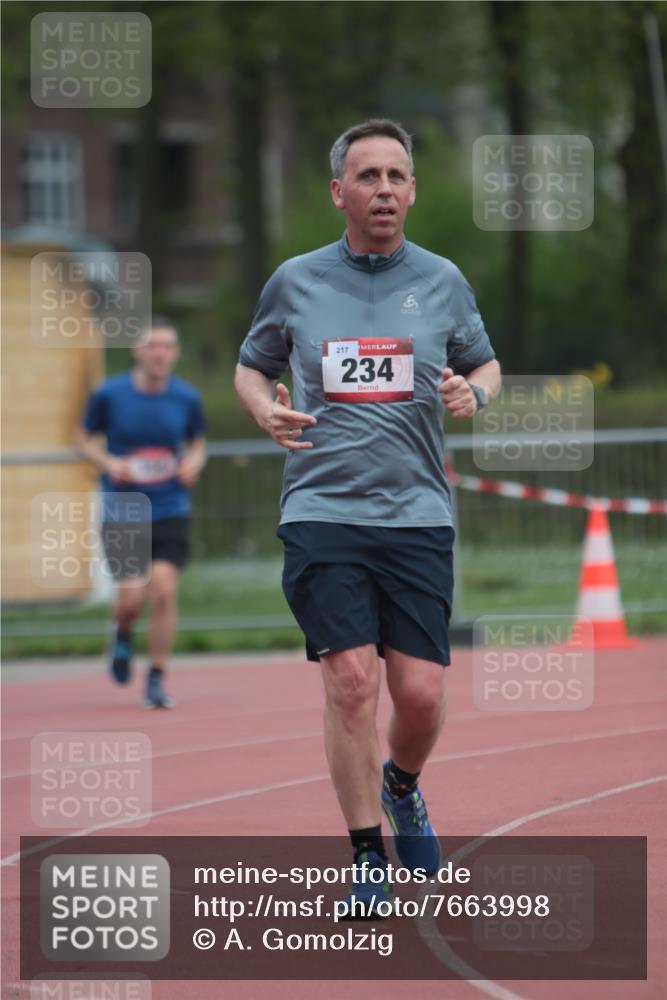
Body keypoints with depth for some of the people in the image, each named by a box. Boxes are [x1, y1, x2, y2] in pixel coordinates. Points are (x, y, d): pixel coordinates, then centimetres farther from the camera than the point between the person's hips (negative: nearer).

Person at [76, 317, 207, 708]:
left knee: (164, 591, -12)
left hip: (171, 511, 1)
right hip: (122, 511, -1)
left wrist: (194, 462, -8)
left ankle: (157, 680, 2)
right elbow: (85, 438, 7)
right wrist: (109, 462, -12)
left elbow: (198, 442, 15)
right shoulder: (109, 394, -5)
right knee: (132, 598, -7)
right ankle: (123, 636, 31)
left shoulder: (187, 398, -1)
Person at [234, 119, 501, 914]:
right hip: (322, 512, -1)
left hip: (417, 516, 1)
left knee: (420, 693, -3)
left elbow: (485, 364, 19)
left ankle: (402, 787, 31)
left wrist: (473, 393, -4)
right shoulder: (295, 282, 5)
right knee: (351, 682, -11)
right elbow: (251, 366, 18)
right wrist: (266, 410, -3)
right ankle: (368, 855, 1)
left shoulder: (442, 282, 7)